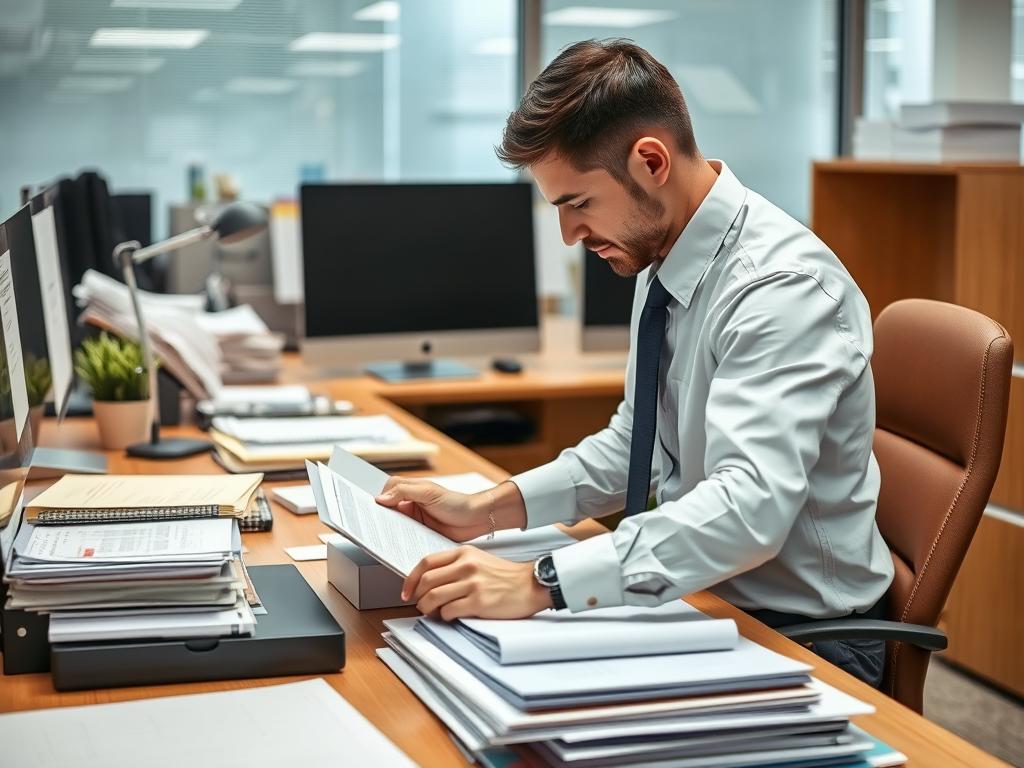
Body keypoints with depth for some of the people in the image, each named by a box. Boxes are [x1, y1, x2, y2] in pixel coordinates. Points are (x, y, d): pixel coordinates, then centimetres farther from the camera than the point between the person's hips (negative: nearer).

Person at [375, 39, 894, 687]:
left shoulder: (782, 287, -24)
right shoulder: (663, 263, 2)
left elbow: (750, 505, -36)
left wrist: (541, 582, -42)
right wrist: (490, 509, -1)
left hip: (796, 636, -7)